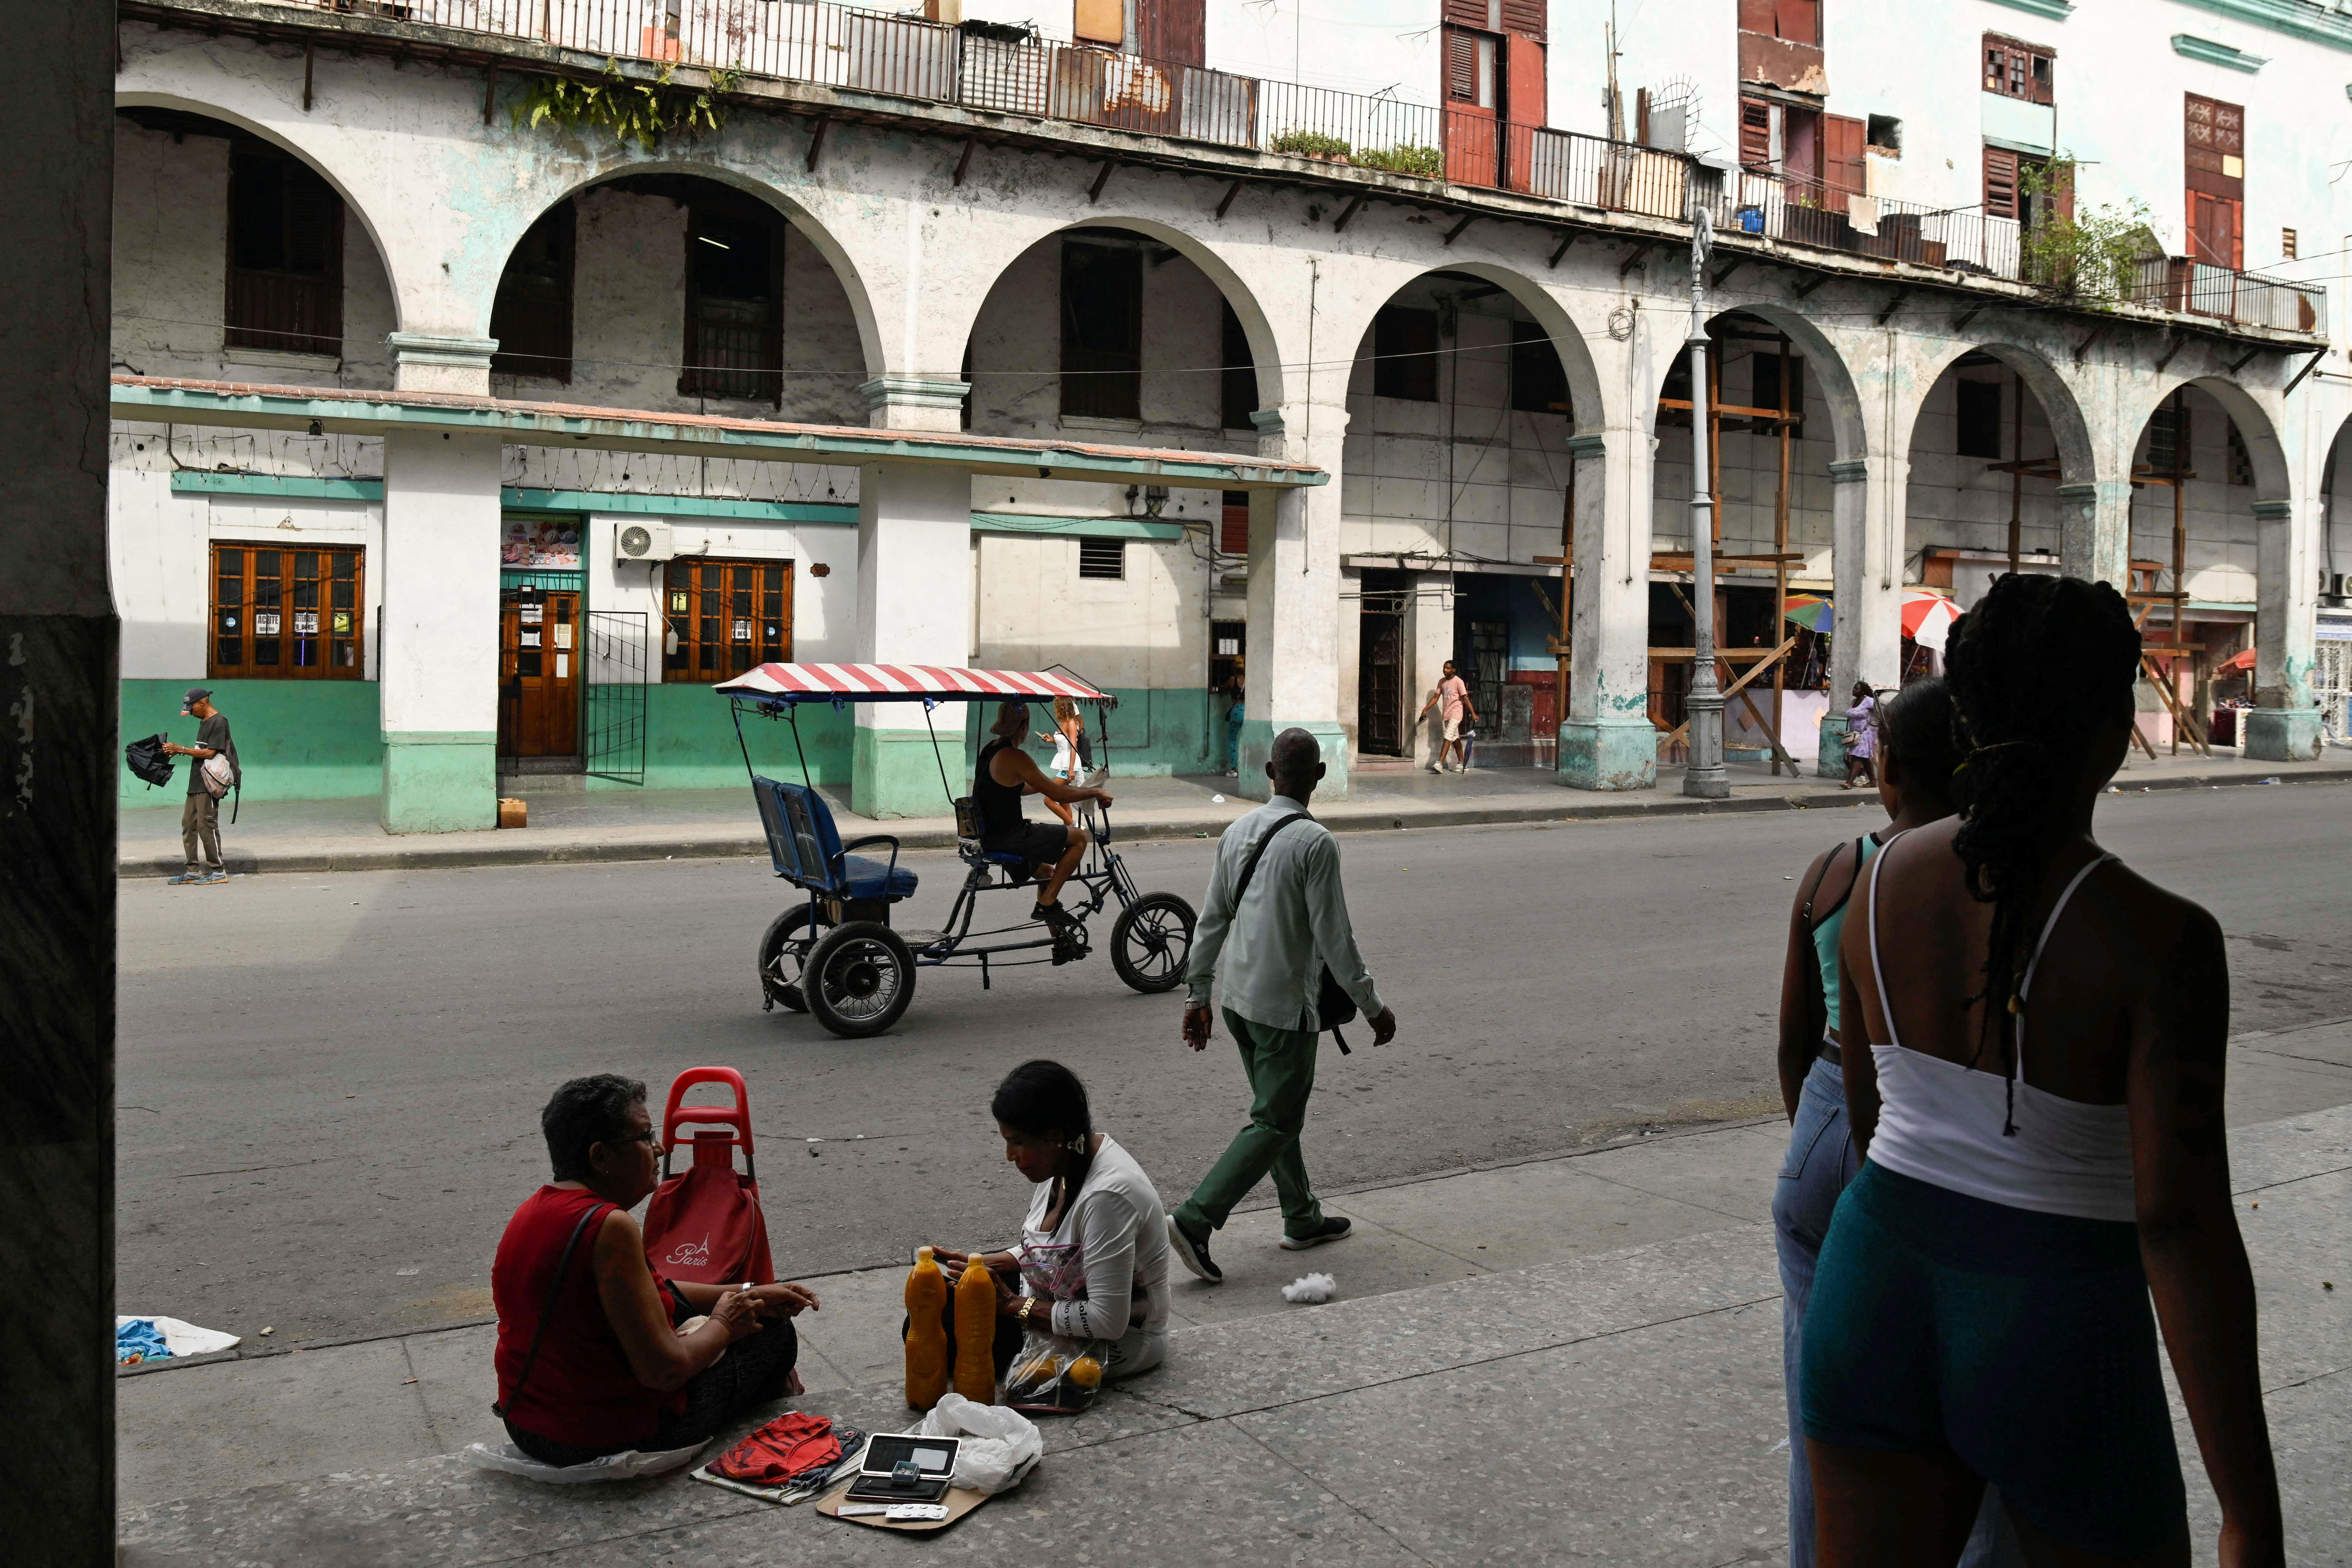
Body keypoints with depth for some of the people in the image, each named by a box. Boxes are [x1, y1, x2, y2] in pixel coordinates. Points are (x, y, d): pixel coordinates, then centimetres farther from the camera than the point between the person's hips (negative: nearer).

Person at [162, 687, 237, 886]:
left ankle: (218, 871, 1)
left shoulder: (219, 722, -11)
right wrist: (176, 751, 8)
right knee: (188, 824, 8)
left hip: (209, 785, -10)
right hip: (196, 783, 10)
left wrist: (180, 749, -12)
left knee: (206, 825, -6)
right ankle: (193, 871, 12)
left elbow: (210, 753, -16)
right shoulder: (204, 722, 18)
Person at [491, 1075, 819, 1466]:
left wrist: (747, 1294, 15)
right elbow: (663, 1371, -26)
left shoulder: (535, 1210, 4)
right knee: (775, 1332, 9)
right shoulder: (609, 1227, -27)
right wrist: (722, 1324, -6)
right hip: (616, 1443, -9)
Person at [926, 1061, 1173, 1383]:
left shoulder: (1107, 1195, -31)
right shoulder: (1068, 1160, -2)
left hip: (1119, 1342, -9)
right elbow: (1046, 1248, 15)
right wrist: (985, 1262, -2)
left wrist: (1013, 1305, -22)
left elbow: (1107, 1321, -31)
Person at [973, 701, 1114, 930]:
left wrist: (1051, 785, 27)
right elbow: (1057, 794, -17)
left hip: (988, 834, 10)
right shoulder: (1015, 757, -19)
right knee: (1079, 837, -1)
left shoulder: (990, 750, 10)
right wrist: (1096, 793, -5)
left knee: (1046, 870, 27)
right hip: (1008, 838, -10)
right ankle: (1048, 902, 0)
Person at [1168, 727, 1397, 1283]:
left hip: (1237, 997, 8)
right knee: (1275, 1122, 0)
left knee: (1279, 1110, 19)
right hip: (1286, 1004, -7)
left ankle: (1302, 1218, 31)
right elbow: (1334, 937, -16)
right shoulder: (1315, 843, -17)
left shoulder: (1237, 832, 4)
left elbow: (1212, 920, 9)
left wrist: (1198, 995, 16)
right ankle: (1195, 1220, -8)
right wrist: (1373, 1007, -6)